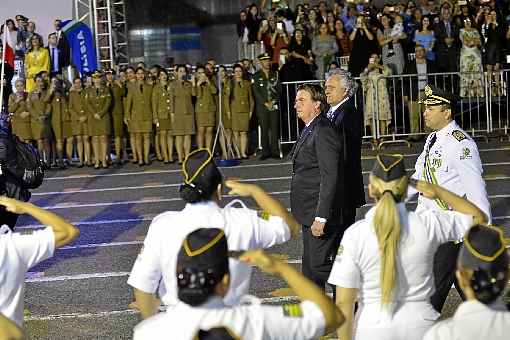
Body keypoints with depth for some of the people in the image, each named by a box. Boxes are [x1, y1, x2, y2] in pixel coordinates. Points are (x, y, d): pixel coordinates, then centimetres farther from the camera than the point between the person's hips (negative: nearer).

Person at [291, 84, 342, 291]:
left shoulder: (323, 132, -17)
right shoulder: (309, 130, 15)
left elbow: (330, 178, -22)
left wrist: (321, 217, -24)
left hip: (320, 212, -10)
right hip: (309, 213, 10)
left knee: (319, 264, -8)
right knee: (310, 266, 15)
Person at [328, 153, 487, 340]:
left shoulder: (355, 234, -11)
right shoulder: (428, 224, -7)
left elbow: (344, 302, -10)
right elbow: (478, 218, 10)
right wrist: (439, 192, 12)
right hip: (420, 324, 2)